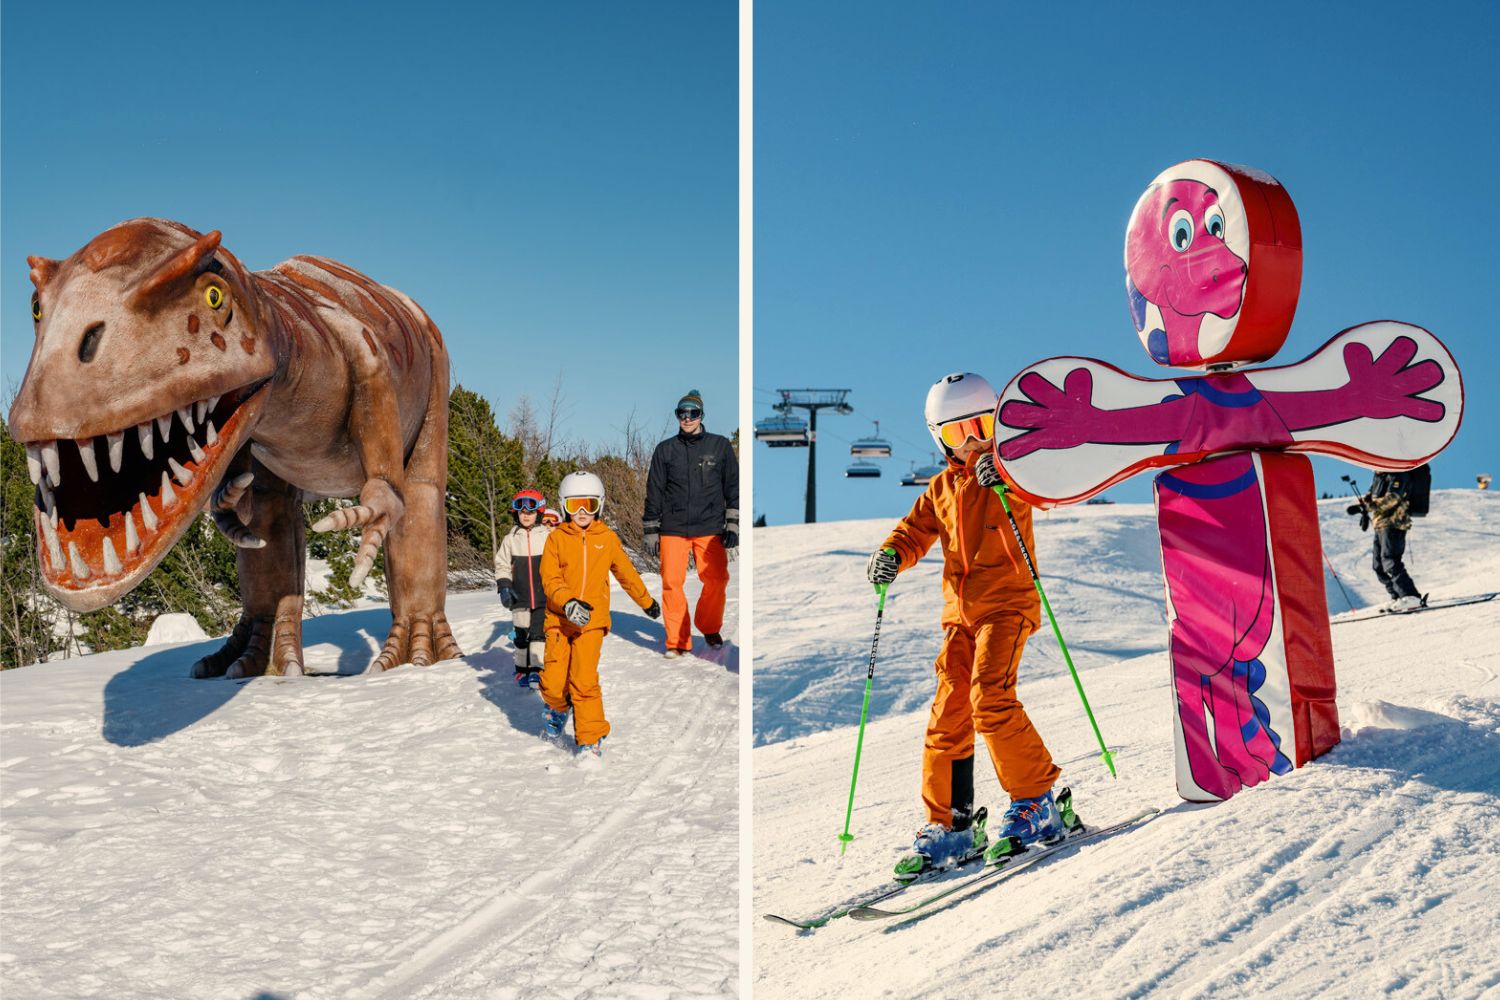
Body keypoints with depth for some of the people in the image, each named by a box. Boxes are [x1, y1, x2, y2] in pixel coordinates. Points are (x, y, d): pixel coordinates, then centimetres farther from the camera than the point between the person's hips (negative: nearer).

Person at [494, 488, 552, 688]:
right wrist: (504, 587, -4)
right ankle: (522, 669, 21)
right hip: (520, 598, 2)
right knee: (521, 635, 8)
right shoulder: (511, 538, 5)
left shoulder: (548, 536, 0)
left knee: (539, 633, -9)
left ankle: (537, 670, -7)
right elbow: (502, 566, 10)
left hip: (544, 597, -2)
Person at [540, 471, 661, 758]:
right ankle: (557, 708, 31)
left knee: (585, 680, -13)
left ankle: (591, 739, 0)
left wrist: (647, 602, 32)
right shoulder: (556, 538, 2)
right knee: (554, 681, -4)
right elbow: (550, 579, -4)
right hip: (559, 619, 0)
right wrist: (568, 603, -22)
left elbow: (626, 573, 21)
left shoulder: (608, 539, 7)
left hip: (592, 619, 0)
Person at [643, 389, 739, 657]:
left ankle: (710, 628, 20)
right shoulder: (665, 450, 8)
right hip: (673, 528, 0)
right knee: (672, 582, -6)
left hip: (710, 527, 0)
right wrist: (651, 531, 8)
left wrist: (733, 525, 2)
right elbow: (654, 492, 11)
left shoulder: (720, 446, 7)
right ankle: (677, 640, 7)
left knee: (716, 579, -5)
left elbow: (733, 487, 9)